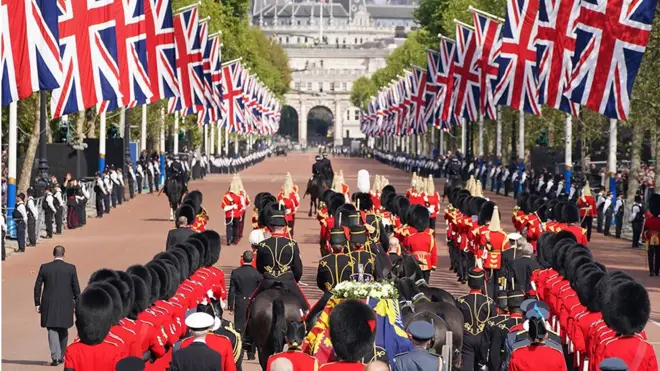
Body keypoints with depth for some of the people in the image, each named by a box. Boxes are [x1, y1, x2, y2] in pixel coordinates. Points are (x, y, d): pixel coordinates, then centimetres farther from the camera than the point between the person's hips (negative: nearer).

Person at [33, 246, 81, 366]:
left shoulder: (44, 267, -2)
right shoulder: (71, 268, -3)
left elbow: (37, 287, 0)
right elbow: (76, 288, -1)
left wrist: (37, 303, 7)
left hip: (49, 305, -1)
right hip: (66, 305, 1)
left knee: (52, 330, 1)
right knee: (63, 331, 16)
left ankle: (55, 356, -13)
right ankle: (61, 356, 23)